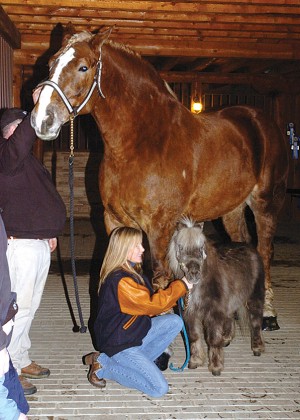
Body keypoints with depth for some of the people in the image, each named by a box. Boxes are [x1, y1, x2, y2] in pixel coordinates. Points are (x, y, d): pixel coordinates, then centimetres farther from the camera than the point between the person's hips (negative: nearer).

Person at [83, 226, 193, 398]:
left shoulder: (132, 271, 5)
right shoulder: (119, 281, -27)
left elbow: (147, 302, 13)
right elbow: (151, 304, -25)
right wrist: (181, 286, -15)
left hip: (135, 331, 10)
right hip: (119, 344, -10)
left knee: (175, 322, -3)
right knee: (159, 388, -11)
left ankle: (138, 362, 2)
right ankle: (104, 366, -2)